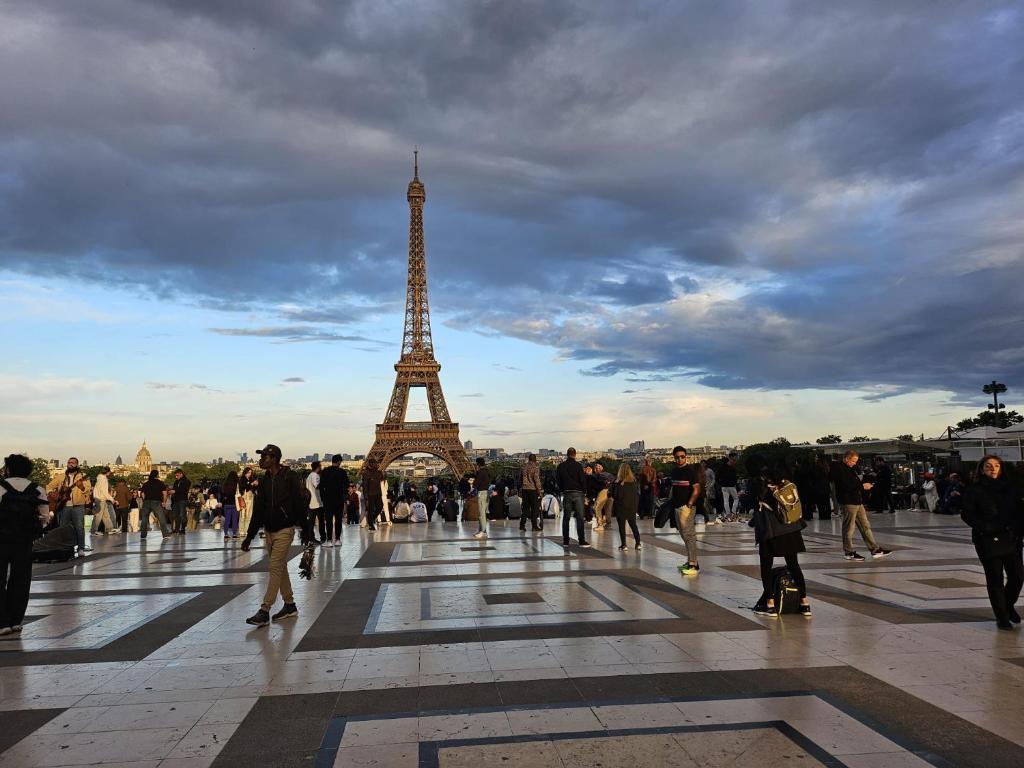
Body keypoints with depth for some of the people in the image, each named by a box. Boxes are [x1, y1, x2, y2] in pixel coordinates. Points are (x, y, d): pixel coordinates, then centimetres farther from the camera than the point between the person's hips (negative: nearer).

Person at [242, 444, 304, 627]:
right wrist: (250, 536, 10)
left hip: (284, 531, -7)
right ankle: (290, 606, 23)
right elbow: (258, 510, 12)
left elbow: (299, 505, -12)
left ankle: (264, 612, -7)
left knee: (276, 568, -8)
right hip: (269, 531, 7)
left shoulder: (290, 478, -11)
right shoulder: (265, 481, 10)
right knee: (280, 568, 12)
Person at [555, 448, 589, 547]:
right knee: (580, 518, -1)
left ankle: (565, 541, 10)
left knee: (566, 518, 8)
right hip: (577, 493, -3)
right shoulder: (578, 465, -8)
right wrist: (584, 491, 6)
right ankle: (582, 541, -4)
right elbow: (583, 479, -8)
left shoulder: (560, 466, 3)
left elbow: (558, 480, 8)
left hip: (566, 494, 3)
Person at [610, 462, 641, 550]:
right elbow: (638, 493, 4)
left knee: (622, 526, 6)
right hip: (632, 506, 3)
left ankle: (623, 544, 5)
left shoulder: (617, 481, -12)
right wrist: (636, 504, 14)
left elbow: (610, 493, -7)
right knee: (633, 524, 13)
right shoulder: (634, 480, -3)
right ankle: (638, 543, 10)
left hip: (621, 507, -3)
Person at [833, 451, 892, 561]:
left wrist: (863, 486, 7)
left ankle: (875, 550, 16)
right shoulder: (839, 469, -15)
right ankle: (849, 552, 8)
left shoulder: (850, 469, 18)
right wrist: (862, 486, -15)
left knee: (865, 525, 12)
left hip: (857, 502, 10)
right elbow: (846, 486, -23)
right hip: (848, 502, -10)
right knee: (849, 527, -1)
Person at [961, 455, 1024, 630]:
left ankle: (1009, 605, 30)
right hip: (988, 540, -3)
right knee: (995, 579, 1)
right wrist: (986, 527, -16)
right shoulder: (974, 491, -1)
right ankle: (1002, 617, 14)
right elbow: (967, 514, -4)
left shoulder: (1009, 488, 10)